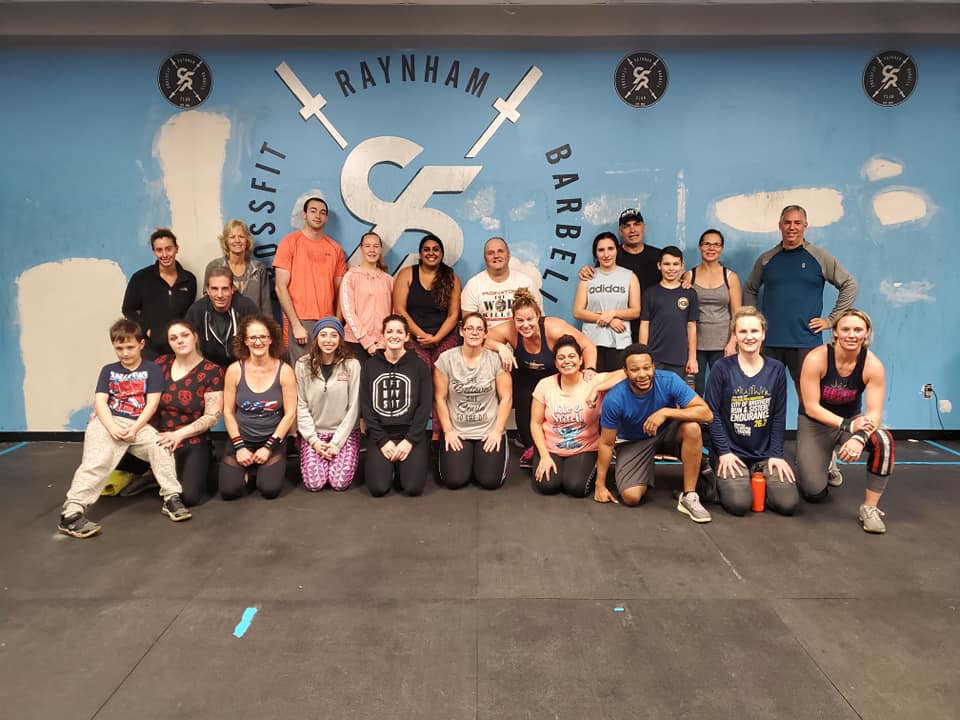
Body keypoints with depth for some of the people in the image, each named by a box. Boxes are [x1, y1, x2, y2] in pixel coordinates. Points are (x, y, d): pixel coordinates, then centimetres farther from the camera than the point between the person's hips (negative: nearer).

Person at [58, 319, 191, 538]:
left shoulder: (151, 369, 9)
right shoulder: (108, 371, 16)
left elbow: (152, 403, 0)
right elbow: (100, 401, 5)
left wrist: (134, 429, -12)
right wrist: (112, 427, -13)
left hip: (139, 425, -1)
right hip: (107, 422, 1)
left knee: (160, 446, -27)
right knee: (95, 462, -21)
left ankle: (171, 498, -18)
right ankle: (71, 512, -25)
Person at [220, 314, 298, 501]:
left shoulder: (284, 371, -7)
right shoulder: (234, 370, -5)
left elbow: (290, 414, -7)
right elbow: (228, 412, -1)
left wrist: (269, 446, -11)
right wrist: (239, 446, -8)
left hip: (272, 440, -1)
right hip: (241, 439, 1)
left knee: (270, 489, -18)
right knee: (229, 491, -15)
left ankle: (262, 468, 16)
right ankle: (246, 469, 18)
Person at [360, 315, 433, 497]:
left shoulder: (419, 366, 4)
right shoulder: (369, 366, 7)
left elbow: (425, 406, -1)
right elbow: (365, 407, 3)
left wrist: (410, 440, -12)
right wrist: (382, 440, -9)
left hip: (412, 433, -1)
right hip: (379, 434, 1)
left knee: (413, 487, -19)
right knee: (378, 488, -18)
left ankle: (401, 465, 13)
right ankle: (388, 466, 14)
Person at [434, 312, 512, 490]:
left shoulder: (496, 359, -5)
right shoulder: (446, 359, -4)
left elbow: (506, 398, -3)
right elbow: (440, 398, -2)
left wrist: (497, 431, -7)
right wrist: (448, 431, -5)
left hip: (489, 432, 0)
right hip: (457, 432, 0)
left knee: (490, 481, -11)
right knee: (454, 480, -12)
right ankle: (466, 457, 22)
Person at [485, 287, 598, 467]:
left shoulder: (554, 328, -30)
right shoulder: (509, 331, -25)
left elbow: (588, 345, -24)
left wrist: (590, 369, -41)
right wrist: (500, 346, -38)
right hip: (526, 380, 2)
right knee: (524, 401, -22)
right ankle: (530, 445, 5)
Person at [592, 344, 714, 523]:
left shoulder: (669, 381, -26)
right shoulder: (614, 399, -26)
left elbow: (707, 413, -29)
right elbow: (606, 443, -14)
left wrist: (666, 412, -40)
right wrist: (600, 485, -9)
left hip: (667, 432, 1)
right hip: (633, 442, -1)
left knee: (692, 427, -32)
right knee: (631, 497, -20)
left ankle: (689, 497, -20)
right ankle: (643, 476, 18)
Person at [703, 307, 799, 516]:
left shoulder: (776, 369, 4)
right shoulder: (722, 368, -6)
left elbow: (779, 416, 5)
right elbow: (711, 412, -6)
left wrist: (776, 454, -2)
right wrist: (724, 452, -11)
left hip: (766, 453, 3)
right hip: (732, 453, -3)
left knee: (788, 503, -13)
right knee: (739, 503, -21)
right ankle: (721, 482, 13)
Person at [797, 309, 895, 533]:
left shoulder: (873, 365, -17)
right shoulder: (816, 359, -24)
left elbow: (874, 412, -21)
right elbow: (811, 407, -21)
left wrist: (859, 437, -41)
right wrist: (847, 425, -33)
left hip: (852, 420, 2)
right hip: (815, 424, -2)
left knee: (883, 441, -33)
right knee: (815, 493, -12)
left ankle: (870, 507, -16)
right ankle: (810, 466, 27)